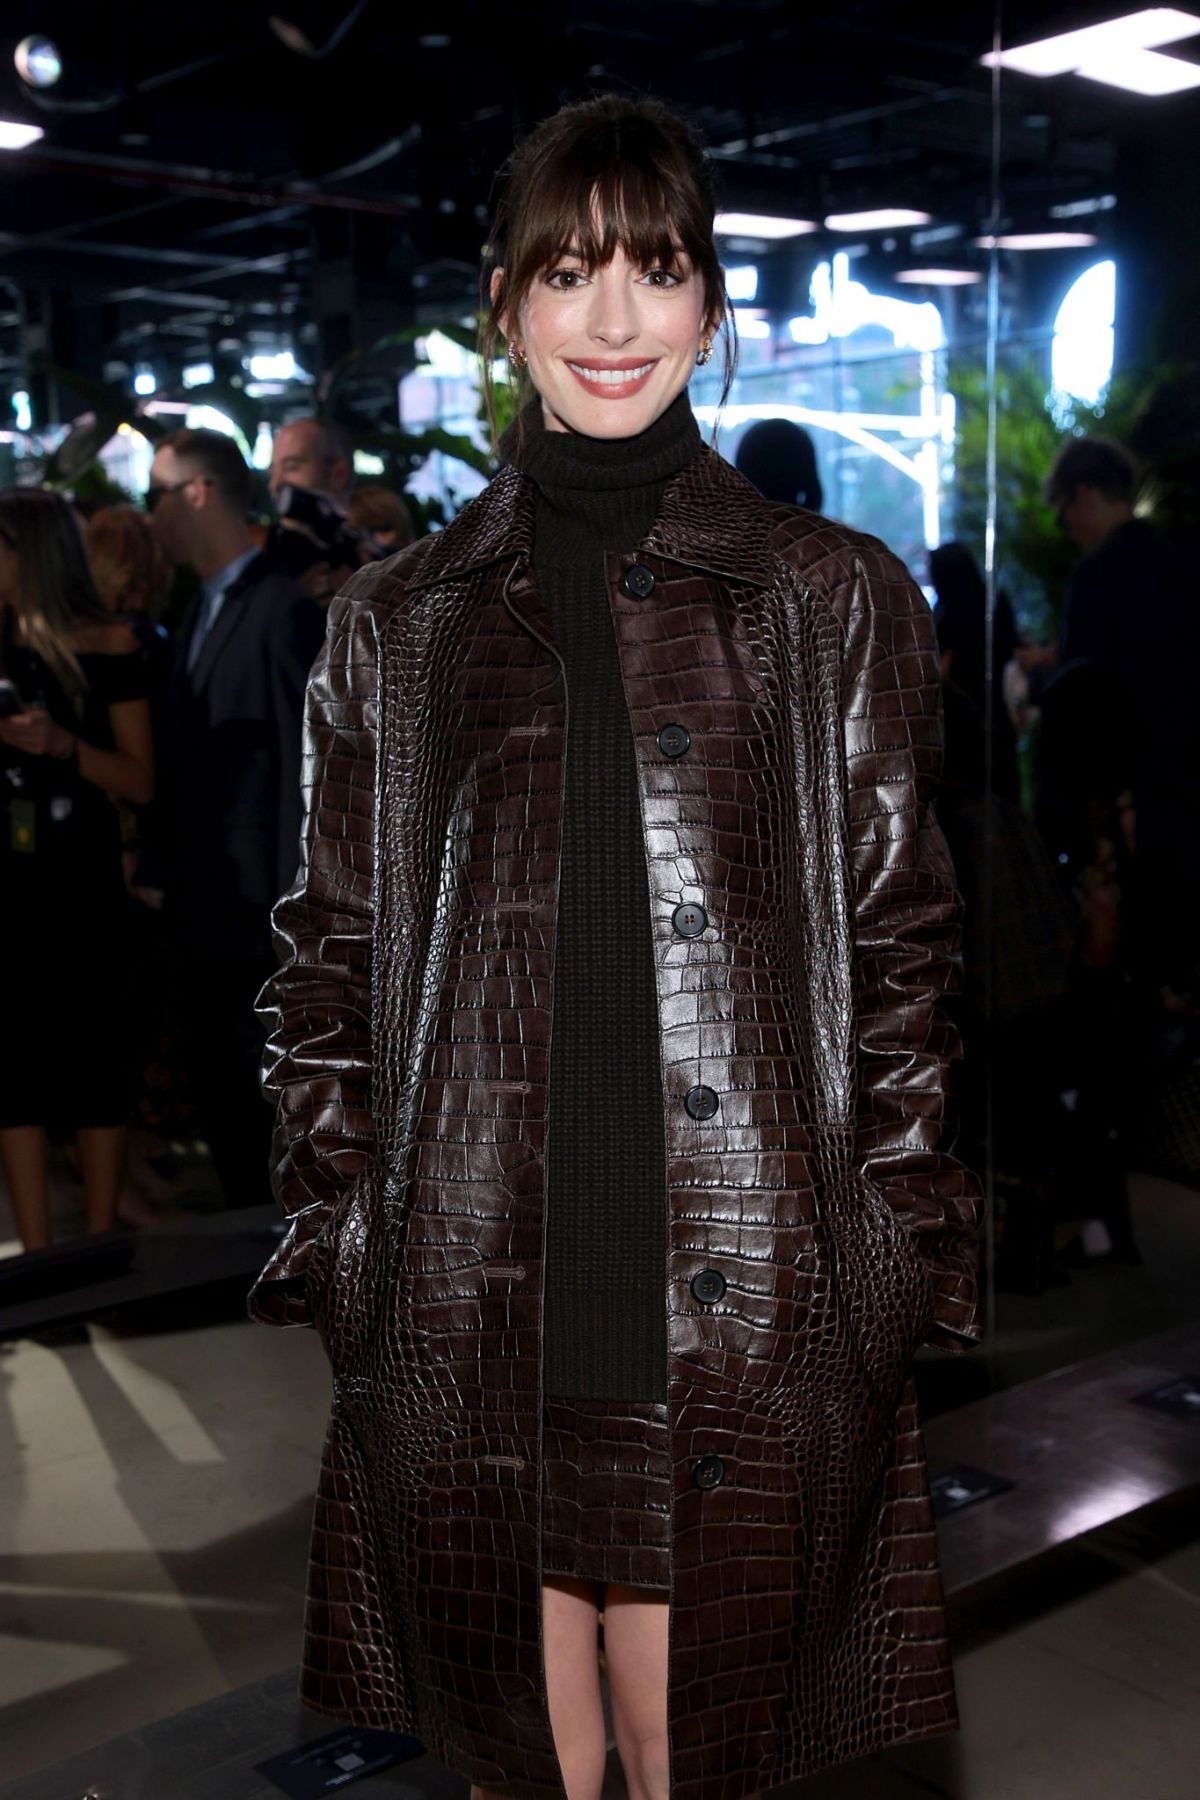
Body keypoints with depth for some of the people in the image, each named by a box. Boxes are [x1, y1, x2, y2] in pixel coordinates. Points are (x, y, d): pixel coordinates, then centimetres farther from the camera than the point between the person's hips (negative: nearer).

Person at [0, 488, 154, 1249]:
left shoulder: (108, 646, -3)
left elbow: (141, 782, -5)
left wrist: (63, 745, -18)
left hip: (82, 886, -3)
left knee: (94, 1058, 3)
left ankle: (100, 1249, 12)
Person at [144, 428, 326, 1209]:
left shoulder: (284, 614, -13)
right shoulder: (200, 614, 15)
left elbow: (304, 770, -17)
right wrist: (158, 867, 13)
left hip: (259, 927, -9)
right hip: (202, 923, 9)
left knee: (276, 1133, 0)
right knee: (224, 1122, 16)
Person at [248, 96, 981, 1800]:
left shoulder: (838, 602, 5)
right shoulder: (398, 621, 9)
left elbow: (899, 949, 5)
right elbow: (332, 961, 11)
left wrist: (905, 1258, -1)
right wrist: (331, 1241, 5)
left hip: (748, 1304, -1)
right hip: (470, 1308, 2)